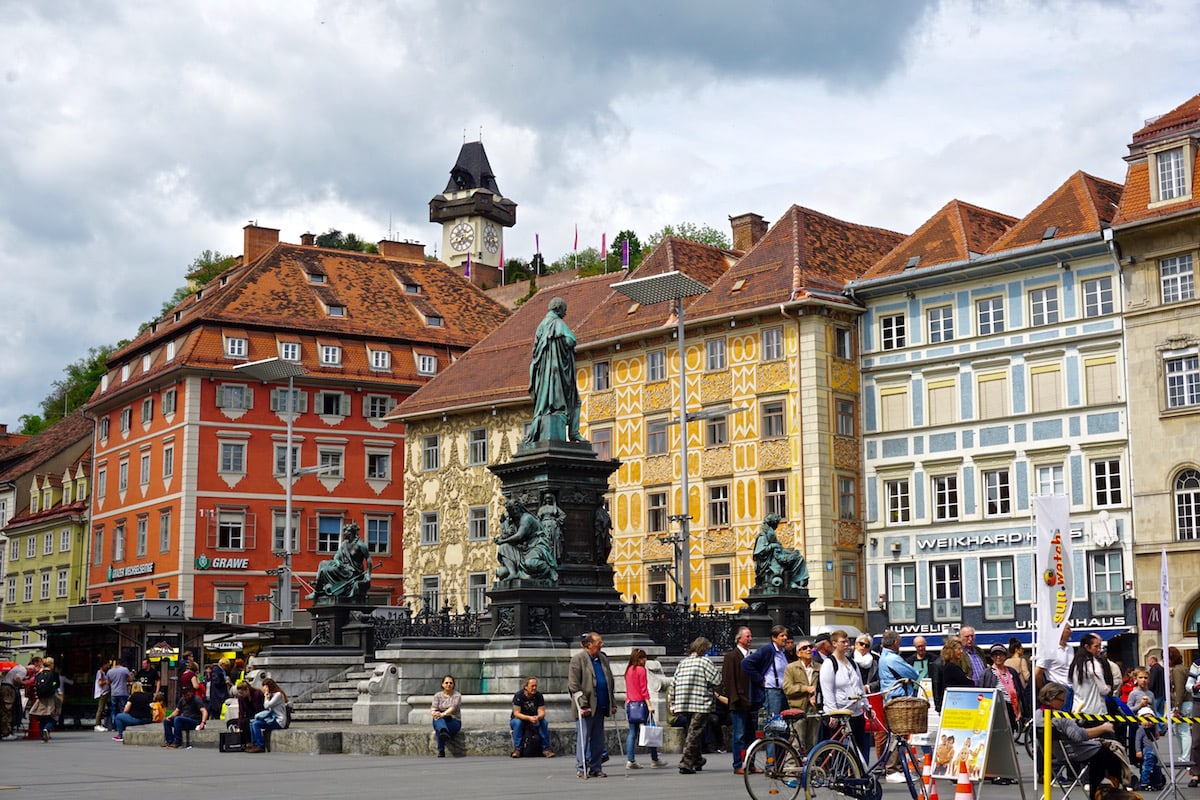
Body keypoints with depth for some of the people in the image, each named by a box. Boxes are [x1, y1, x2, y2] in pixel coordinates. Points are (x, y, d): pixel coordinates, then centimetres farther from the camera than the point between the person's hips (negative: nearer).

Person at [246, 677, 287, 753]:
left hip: (279, 721, -10)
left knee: (256, 724, -22)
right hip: (273, 718, 10)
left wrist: (266, 694, -8)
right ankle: (254, 744, 0)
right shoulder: (272, 695, 18)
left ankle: (260, 746, -21)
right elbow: (265, 706, 14)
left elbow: (267, 706, -16)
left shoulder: (278, 694, -12)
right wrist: (268, 695, 7)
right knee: (252, 722, 2)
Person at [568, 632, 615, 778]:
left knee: (598, 739, 8)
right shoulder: (578, 659, -6)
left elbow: (610, 682, 21)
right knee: (584, 738, -3)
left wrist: (613, 703, 14)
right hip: (587, 707, -6)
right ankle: (581, 768, 3)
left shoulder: (603, 658, 15)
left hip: (601, 706, 6)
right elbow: (573, 685, -11)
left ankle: (596, 768, 14)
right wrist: (583, 705, -17)